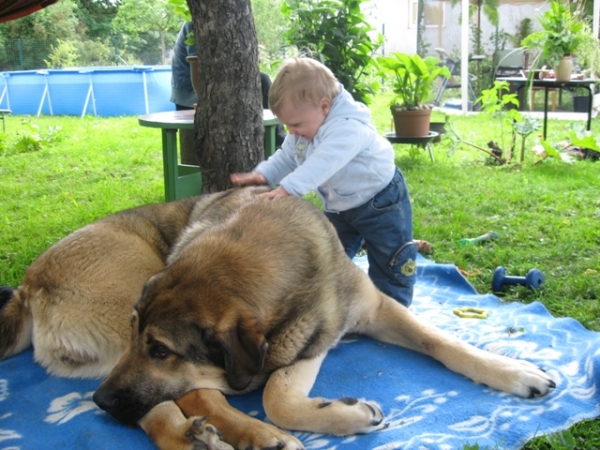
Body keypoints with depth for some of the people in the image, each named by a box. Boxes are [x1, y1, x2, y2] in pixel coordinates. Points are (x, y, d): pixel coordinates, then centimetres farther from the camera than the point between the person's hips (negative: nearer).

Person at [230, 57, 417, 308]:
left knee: (389, 263, 1)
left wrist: (288, 188, -56)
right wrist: (263, 174, -18)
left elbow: (322, 163, -47)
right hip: (338, 207, 9)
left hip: (381, 202, -8)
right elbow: (286, 158, 1)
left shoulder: (348, 127, -34)